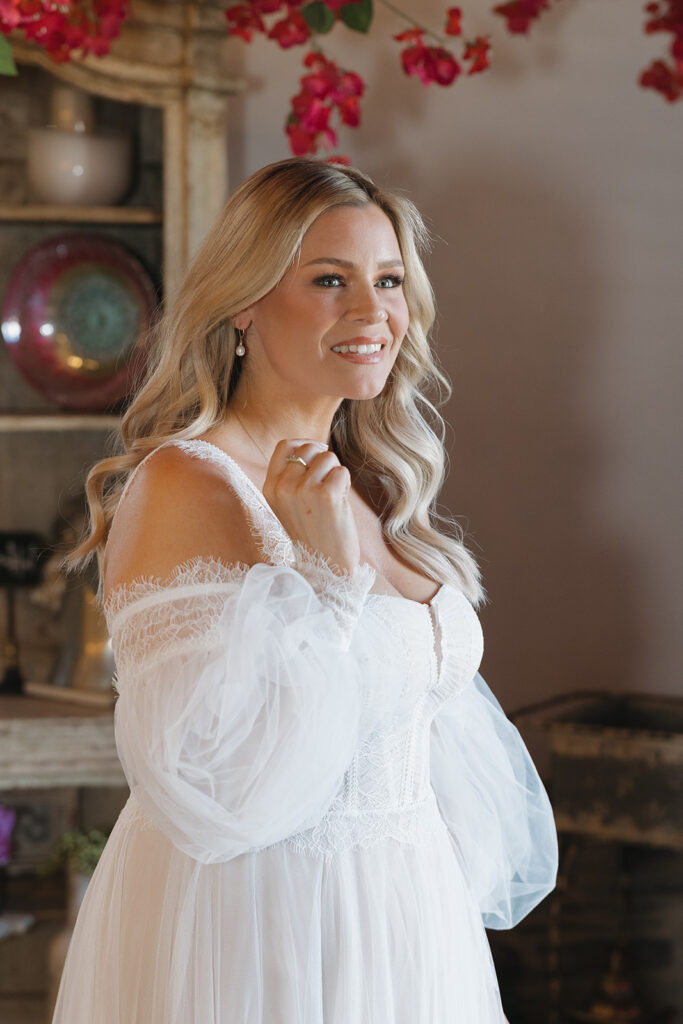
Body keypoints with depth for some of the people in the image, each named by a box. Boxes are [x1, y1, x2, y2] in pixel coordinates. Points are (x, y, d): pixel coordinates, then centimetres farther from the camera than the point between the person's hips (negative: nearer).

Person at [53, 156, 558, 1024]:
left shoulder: (373, 485, 6)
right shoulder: (184, 484, -19)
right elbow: (213, 799, -25)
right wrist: (321, 576, -26)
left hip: (407, 915, 7)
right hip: (250, 938, -7)